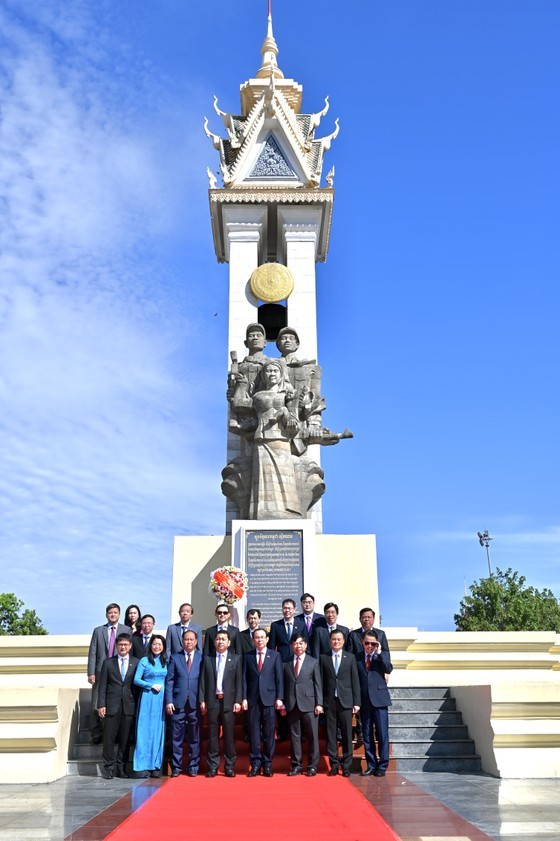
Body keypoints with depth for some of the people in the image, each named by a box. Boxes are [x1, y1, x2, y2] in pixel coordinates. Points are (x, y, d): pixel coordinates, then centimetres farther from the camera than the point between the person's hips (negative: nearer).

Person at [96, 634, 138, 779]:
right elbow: (102, 685, 5)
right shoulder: (108, 662, 7)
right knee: (109, 738, 0)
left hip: (129, 706, 0)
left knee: (125, 739, 5)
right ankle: (108, 768, 10)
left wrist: (138, 704, 0)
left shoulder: (136, 663, 7)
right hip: (112, 706, 0)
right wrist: (101, 705, -3)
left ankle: (122, 768, 15)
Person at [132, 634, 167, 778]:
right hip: (147, 698, -3)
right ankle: (143, 766, 0)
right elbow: (136, 680, -3)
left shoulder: (166, 662, 10)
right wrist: (151, 686, -13)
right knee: (145, 730, -3)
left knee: (158, 731, 5)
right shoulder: (144, 661, 1)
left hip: (162, 699, 3)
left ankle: (156, 766, 11)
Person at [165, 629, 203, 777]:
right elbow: (169, 680, 3)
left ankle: (193, 767, 15)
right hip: (178, 703, 0)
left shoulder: (202, 658, 7)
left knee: (194, 737, 5)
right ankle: (176, 767, 13)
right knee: (177, 737, 3)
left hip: (195, 703, 0)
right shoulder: (174, 657, 7)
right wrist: (169, 701, -5)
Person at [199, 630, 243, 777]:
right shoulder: (207, 659, 9)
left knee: (229, 735, 2)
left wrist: (238, 701, -5)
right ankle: (212, 767, 11)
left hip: (228, 701, -1)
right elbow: (203, 681, 6)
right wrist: (202, 700, -2)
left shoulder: (236, 659, 6)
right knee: (212, 735, 4)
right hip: (212, 701, 1)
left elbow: (239, 681, 2)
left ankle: (230, 767, 9)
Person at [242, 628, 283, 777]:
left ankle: (267, 763, 11)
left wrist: (279, 698, -4)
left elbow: (279, 678, 3)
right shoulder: (248, 656, 8)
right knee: (254, 732, 2)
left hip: (269, 698, -1)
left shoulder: (275, 656, 5)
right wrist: (244, 698, -2)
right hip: (253, 699, 1)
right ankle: (255, 763, 10)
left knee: (269, 732, 2)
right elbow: (244, 678, 6)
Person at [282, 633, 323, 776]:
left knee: (312, 735, 0)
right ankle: (296, 765, 13)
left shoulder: (313, 662, 7)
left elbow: (318, 684, 3)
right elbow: (284, 684, 7)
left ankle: (312, 766, 9)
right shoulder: (286, 663, 9)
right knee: (294, 735, 5)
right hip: (292, 704, 1)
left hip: (308, 704, -1)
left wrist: (319, 703, -4)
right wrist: (283, 702, 2)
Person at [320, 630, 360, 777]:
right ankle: (334, 765, 11)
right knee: (331, 734, 3)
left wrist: (356, 702, 0)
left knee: (347, 734, 1)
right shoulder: (323, 658, 6)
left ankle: (346, 766, 10)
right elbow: (321, 681, 4)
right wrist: (319, 702, -2)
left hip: (346, 701, 0)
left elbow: (355, 681, 5)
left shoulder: (350, 657, 7)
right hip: (329, 701, 0)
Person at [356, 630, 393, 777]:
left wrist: (379, 653, -16)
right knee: (367, 735, 7)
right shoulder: (357, 658, 8)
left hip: (379, 699, -2)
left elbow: (388, 669, -13)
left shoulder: (382, 655, 5)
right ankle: (371, 765, 16)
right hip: (364, 701, 2)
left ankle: (382, 766, 6)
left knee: (382, 734, -2)